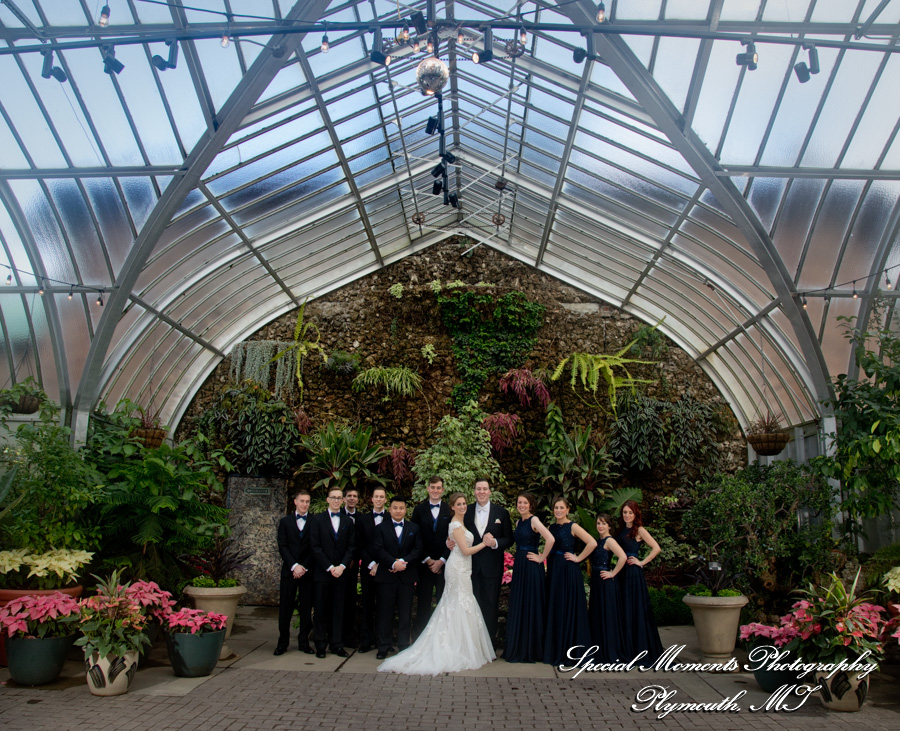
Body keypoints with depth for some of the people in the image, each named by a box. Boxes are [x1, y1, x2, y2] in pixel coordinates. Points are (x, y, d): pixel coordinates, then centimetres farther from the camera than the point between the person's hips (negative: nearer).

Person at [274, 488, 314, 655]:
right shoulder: (285, 521, 10)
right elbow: (282, 546, 2)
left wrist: (304, 567, -8)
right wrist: (294, 565, -10)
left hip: (308, 571, -1)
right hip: (289, 571, 1)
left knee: (306, 608, 3)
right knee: (285, 608, 1)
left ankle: (303, 641, 13)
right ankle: (283, 642, 12)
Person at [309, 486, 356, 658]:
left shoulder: (348, 521, 10)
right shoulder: (318, 520, 2)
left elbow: (351, 547, 5)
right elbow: (316, 547, -4)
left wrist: (342, 566, -9)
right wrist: (330, 567, -10)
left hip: (341, 572, 2)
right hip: (322, 572, -2)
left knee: (338, 609, 5)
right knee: (321, 609, 2)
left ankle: (337, 644, 10)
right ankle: (320, 645, 10)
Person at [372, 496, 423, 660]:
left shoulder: (414, 528, 10)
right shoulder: (381, 528, 6)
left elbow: (418, 549, 0)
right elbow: (379, 550, -6)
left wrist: (403, 561, -14)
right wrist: (393, 563, -19)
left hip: (407, 577, 1)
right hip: (386, 577, -1)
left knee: (405, 613, 6)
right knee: (384, 613, 3)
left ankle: (404, 645, 15)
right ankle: (383, 646, 11)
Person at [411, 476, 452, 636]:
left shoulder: (450, 510, 2)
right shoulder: (419, 510, 6)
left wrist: (441, 561, -7)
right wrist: (427, 560, -5)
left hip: (444, 564, -1)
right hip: (424, 563, 1)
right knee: (423, 602, 5)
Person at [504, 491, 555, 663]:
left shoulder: (534, 520, -11)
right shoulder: (519, 522, 13)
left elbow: (550, 539, -24)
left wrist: (542, 558, -17)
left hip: (531, 567, -8)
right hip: (519, 566, 8)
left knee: (530, 606, -1)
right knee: (517, 607, 11)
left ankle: (531, 651, 9)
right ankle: (518, 649, 20)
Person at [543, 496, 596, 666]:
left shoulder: (573, 527, -8)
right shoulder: (552, 527, 11)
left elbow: (592, 543, -18)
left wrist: (578, 558, -14)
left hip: (568, 571, -6)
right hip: (553, 570, 7)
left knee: (569, 609, -1)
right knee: (554, 609, 10)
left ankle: (570, 652, 8)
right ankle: (556, 650, 19)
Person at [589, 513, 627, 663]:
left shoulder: (609, 540, -12)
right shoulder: (598, 541, 14)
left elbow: (623, 557, -27)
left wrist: (613, 573, -20)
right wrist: (592, 573, 12)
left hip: (606, 582, -9)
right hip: (596, 581, 9)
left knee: (607, 615, -3)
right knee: (596, 615, 13)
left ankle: (611, 653, 4)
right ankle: (599, 649, 22)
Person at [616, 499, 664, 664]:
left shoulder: (639, 530, -6)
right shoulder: (621, 530, 13)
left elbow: (656, 548, -15)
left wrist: (642, 562, -12)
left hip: (633, 572, -7)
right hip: (621, 572, 7)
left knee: (636, 609, -2)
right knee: (623, 610, 9)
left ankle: (640, 649, 7)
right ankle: (626, 649, 17)